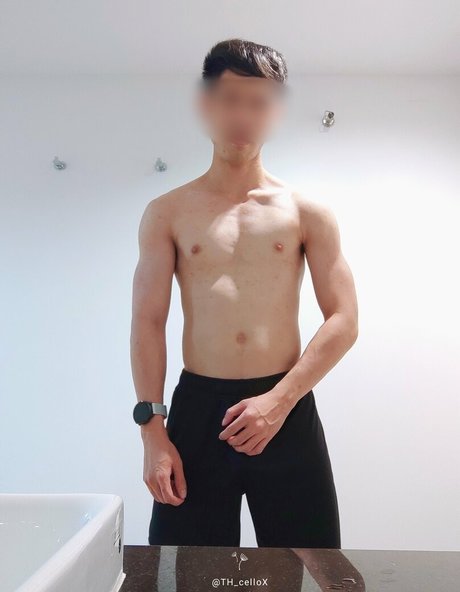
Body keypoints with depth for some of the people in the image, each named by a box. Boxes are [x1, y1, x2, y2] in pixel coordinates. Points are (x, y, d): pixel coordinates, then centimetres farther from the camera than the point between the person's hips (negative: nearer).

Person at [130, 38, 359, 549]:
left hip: (288, 408, 1)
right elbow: (148, 324, 1)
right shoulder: (167, 213, 4)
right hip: (197, 406, 0)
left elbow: (344, 322, 0)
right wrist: (152, 432, -5)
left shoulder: (307, 212, 4)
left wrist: (279, 400, -11)